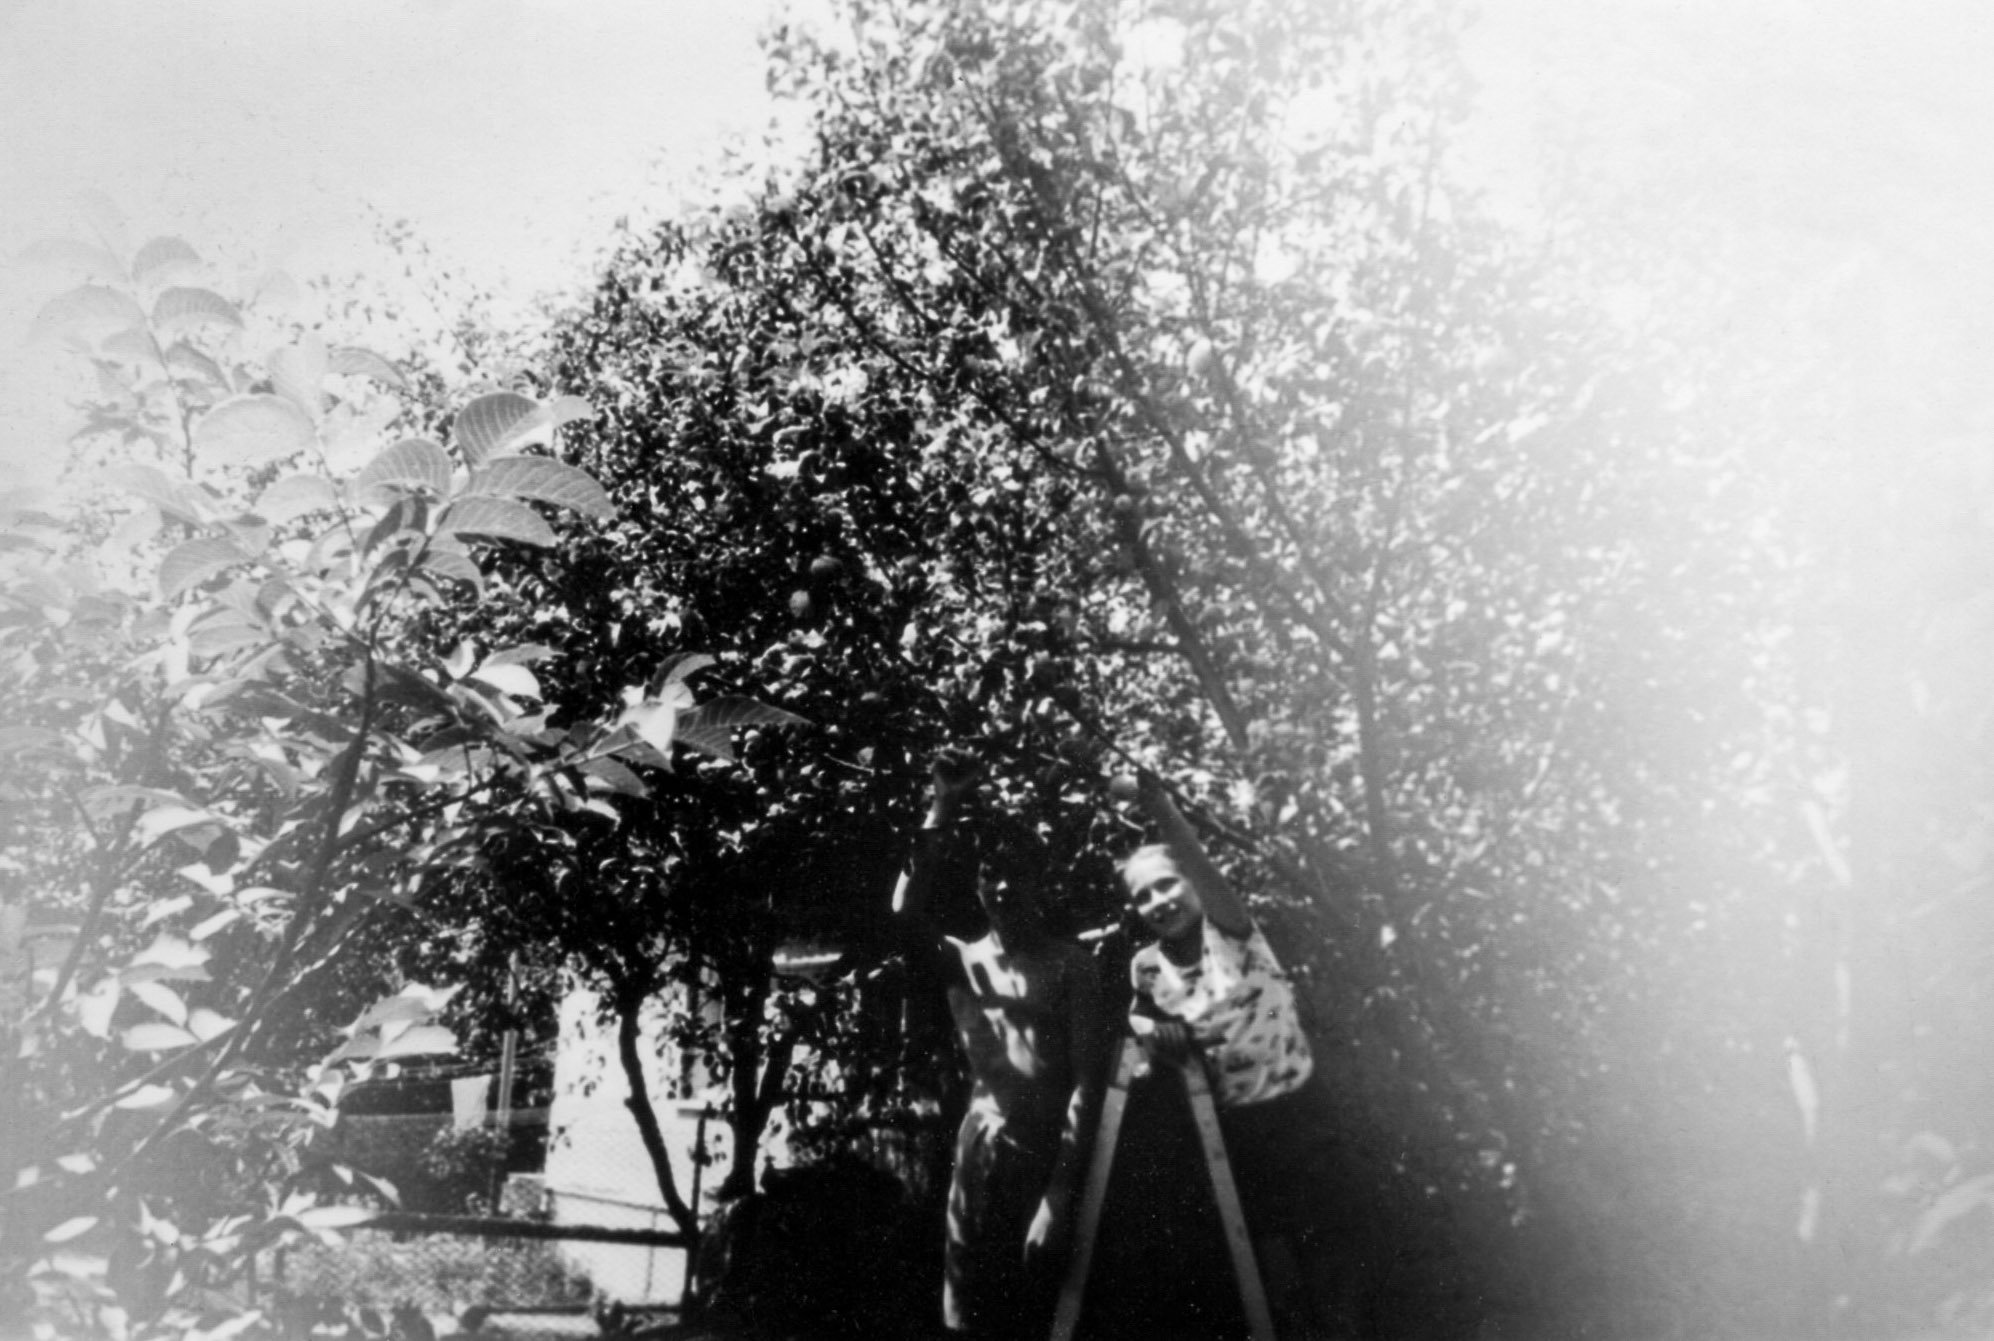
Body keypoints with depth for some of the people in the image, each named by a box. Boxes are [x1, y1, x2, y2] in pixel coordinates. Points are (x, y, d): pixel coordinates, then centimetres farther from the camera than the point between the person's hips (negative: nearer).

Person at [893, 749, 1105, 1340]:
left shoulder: (1069, 963, 1)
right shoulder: (963, 961, 9)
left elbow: (1087, 1081, -6)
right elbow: (905, 913, -13)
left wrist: (1061, 1191, -16)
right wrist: (943, 811, -17)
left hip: (1055, 1159, -3)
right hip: (981, 1159, 3)